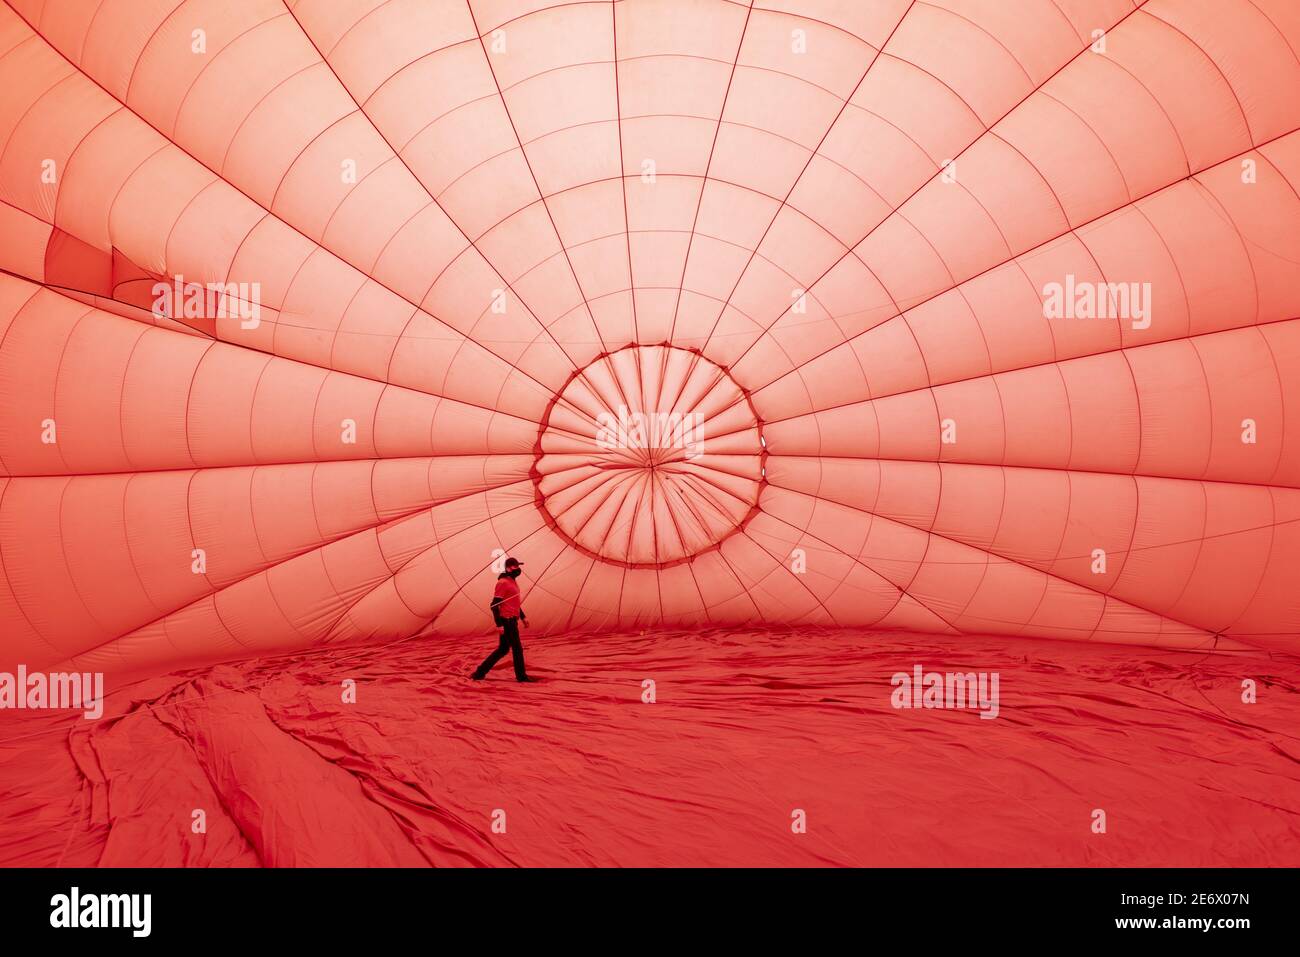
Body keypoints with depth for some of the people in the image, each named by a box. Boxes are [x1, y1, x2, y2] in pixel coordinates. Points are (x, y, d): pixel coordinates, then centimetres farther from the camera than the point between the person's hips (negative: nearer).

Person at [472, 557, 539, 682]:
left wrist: (523, 616, 22)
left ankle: (480, 672, 17)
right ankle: (521, 676, 15)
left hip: (512, 621, 10)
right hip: (507, 621, -10)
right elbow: (494, 605, -17)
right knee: (517, 648, 1)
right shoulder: (502, 583, -13)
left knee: (503, 649, 14)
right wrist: (499, 624, -21)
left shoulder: (512, 582, 17)